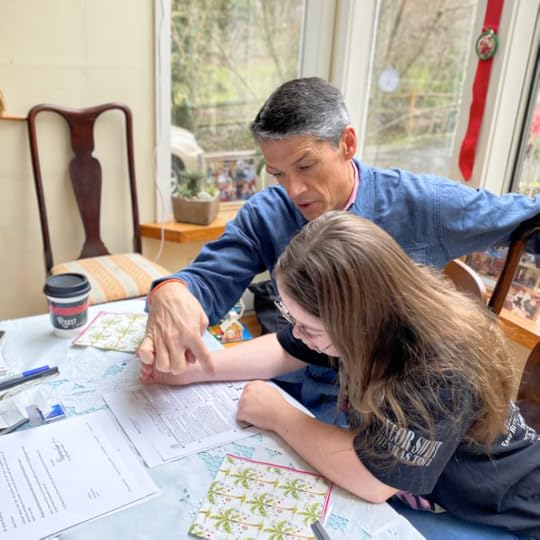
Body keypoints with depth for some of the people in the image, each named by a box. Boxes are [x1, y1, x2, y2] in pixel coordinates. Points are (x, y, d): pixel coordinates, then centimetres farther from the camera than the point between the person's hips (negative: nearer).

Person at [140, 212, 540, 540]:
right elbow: (283, 351, -1)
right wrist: (191, 370, -9)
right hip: (402, 483, 7)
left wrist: (278, 415, -24)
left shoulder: (442, 368, -38)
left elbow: (371, 478, -35)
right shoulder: (353, 315, -15)